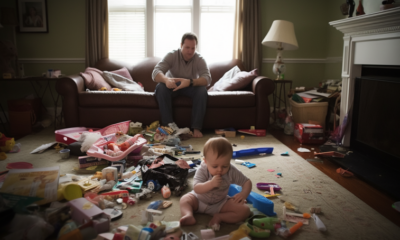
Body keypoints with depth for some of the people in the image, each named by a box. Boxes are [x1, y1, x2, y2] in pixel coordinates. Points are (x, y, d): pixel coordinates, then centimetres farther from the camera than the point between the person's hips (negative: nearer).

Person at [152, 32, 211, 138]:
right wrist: (166, 80, -54)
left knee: (202, 90, -32)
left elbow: (207, 78, -30)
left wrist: (190, 81, -51)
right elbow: (155, 72, -29)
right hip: (173, 86, 0)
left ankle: (196, 128, -28)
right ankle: (168, 125, -31)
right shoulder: (172, 55, -16)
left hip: (191, 87, 0)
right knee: (160, 87, -32)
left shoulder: (200, 59, -14)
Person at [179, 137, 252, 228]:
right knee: (185, 199, -22)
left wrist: (244, 193, -31)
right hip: (199, 200, 0)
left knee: (245, 211, -20)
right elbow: (196, 189, -33)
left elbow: (247, 182, -10)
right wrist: (211, 184, -49)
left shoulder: (231, 171, -18)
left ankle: (219, 217, -24)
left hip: (221, 203, 0)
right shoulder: (202, 170, -23)